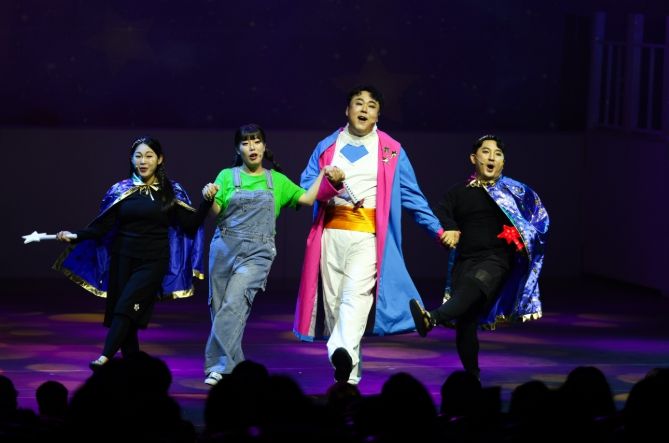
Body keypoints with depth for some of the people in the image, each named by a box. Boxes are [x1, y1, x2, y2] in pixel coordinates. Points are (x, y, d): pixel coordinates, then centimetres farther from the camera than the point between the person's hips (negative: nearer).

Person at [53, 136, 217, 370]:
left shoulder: (171, 192, 3)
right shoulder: (121, 190, 5)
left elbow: (191, 224, 0)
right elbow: (101, 226, 3)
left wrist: (206, 201, -12)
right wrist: (75, 236, -10)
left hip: (152, 262, -3)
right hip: (123, 259, 3)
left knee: (127, 306, -19)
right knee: (120, 311, 0)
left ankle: (105, 358, -27)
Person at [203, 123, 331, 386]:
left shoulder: (277, 181, 14)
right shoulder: (227, 176, 10)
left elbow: (307, 198, 11)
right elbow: (216, 211, 1)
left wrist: (323, 174, 2)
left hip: (257, 253, -2)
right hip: (225, 246, 2)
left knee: (234, 305, -17)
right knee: (218, 306, 3)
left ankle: (220, 366, -20)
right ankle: (234, 364, 17)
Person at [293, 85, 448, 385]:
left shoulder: (391, 151, 10)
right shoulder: (327, 147, 15)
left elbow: (412, 195, 12)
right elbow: (305, 190, 9)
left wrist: (437, 230, 7)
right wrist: (330, 184, -12)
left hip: (368, 236, -3)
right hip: (330, 234, 3)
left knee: (357, 294, -22)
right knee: (334, 300, -1)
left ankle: (343, 353, -41)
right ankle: (349, 374, 4)